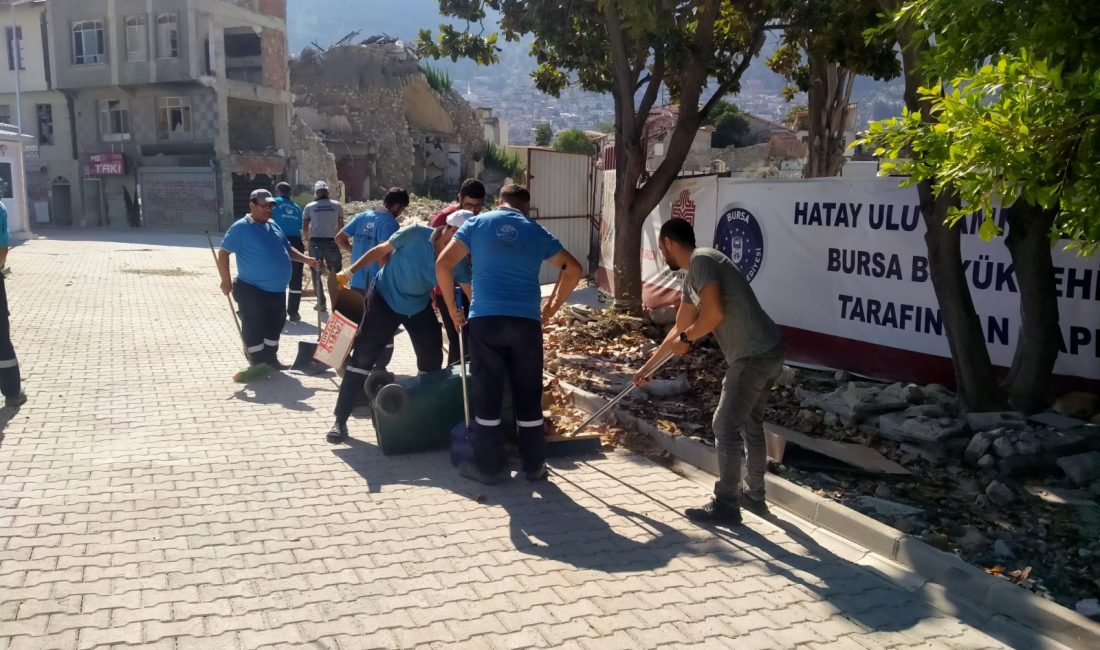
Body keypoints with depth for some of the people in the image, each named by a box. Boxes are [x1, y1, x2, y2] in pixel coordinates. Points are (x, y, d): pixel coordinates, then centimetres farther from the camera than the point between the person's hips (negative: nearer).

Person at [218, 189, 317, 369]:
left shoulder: (273, 226, 12)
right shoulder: (241, 228, -11)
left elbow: (287, 249, 20)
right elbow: (223, 253, -12)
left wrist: (305, 259, 3)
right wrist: (226, 281, -15)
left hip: (277, 290, 8)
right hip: (252, 291, -8)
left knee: (274, 326, 16)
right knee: (254, 329, 1)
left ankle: (271, 360, 30)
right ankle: (259, 365, 10)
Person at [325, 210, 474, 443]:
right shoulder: (417, 233, -26)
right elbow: (381, 250, -13)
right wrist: (350, 271, -14)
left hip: (419, 307, 4)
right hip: (385, 298, -4)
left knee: (432, 360, 4)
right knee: (363, 356, -4)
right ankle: (340, 420, 2)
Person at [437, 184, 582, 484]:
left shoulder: (478, 223, 8)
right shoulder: (536, 231, 12)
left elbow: (443, 264, 0)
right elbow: (573, 269, 12)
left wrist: (452, 307, 9)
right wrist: (552, 308, 16)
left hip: (485, 319, -1)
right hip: (526, 321, 1)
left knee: (487, 394, 7)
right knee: (529, 396, 9)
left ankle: (488, 467, 13)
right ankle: (534, 466, 17)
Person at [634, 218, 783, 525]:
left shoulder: (701, 260, -12)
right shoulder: (691, 279, 18)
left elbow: (714, 313, -24)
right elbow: (678, 329, 26)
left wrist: (688, 338, -5)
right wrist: (647, 367, 32)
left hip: (753, 356, -10)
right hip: (765, 352, 10)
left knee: (726, 427, -2)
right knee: (751, 425, 20)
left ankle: (726, 505, 8)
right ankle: (754, 496, 33)